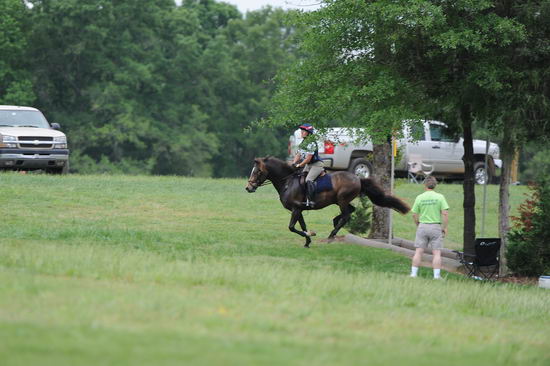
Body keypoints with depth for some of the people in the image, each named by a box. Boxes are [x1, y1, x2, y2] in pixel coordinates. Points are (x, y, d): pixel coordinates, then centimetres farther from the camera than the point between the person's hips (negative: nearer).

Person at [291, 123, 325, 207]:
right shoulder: (303, 143, 10)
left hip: (316, 165, -10)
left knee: (308, 180, -26)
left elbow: (308, 158, -21)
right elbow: (298, 155, 13)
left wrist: (299, 165, -16)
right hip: (308, 165, 10)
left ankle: (311, 200, -27)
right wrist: (294, 164, -4)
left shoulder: (311, 143, -19)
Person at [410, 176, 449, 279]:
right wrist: (445, 228, 0)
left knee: (418, 252, 6)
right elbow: (445, 213, -9)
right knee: (437, 253, 2)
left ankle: (414, 274, 6)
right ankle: (437, 276, -1)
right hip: (436, 227, -1)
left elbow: (414, 215, 2)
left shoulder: (419, 198, 0)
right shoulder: (440, 197, -4)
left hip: (422, 226, 1)